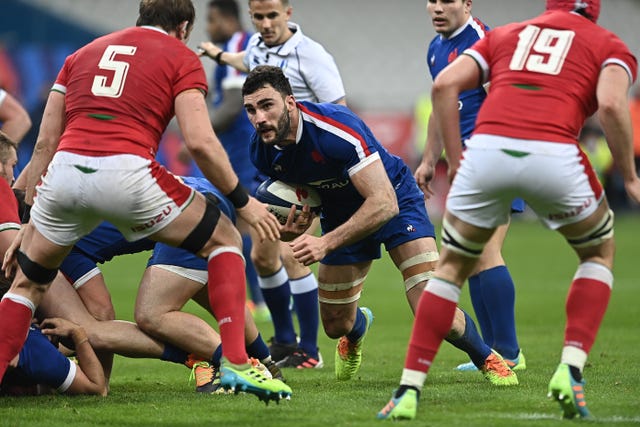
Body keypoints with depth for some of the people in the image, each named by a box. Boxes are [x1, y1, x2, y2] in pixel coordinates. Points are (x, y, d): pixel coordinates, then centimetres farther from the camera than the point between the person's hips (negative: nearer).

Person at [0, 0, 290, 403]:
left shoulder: (82, 54, 27)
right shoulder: (180, 56, 14)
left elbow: (45, 142, 22)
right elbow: (200, 141, -1)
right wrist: (243, 201, 10)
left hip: (64, 172, 4)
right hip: (127, 172, -4)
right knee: (224, 239, 17)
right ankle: (237, 364, 4)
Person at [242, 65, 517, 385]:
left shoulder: (338, 128, -37)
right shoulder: (262, 150, -16)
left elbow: (384, 203, -38)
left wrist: (326, 242, -45)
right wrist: (289, 228, -18)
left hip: (395, 201, -6)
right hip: (340, 212, 6)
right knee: (336, 326, 12)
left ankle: (486, 358, 9)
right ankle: (358, 326, 51)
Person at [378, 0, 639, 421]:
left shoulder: (505, 34, 29)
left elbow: (445, 84, 14)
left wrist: (456, 162, 16)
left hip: (487, 148, 2)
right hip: (554, 155, -2)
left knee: (452, 266, 23)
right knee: (600, 254, 25)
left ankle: (409, 390, 14)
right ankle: (570, 371, 8)